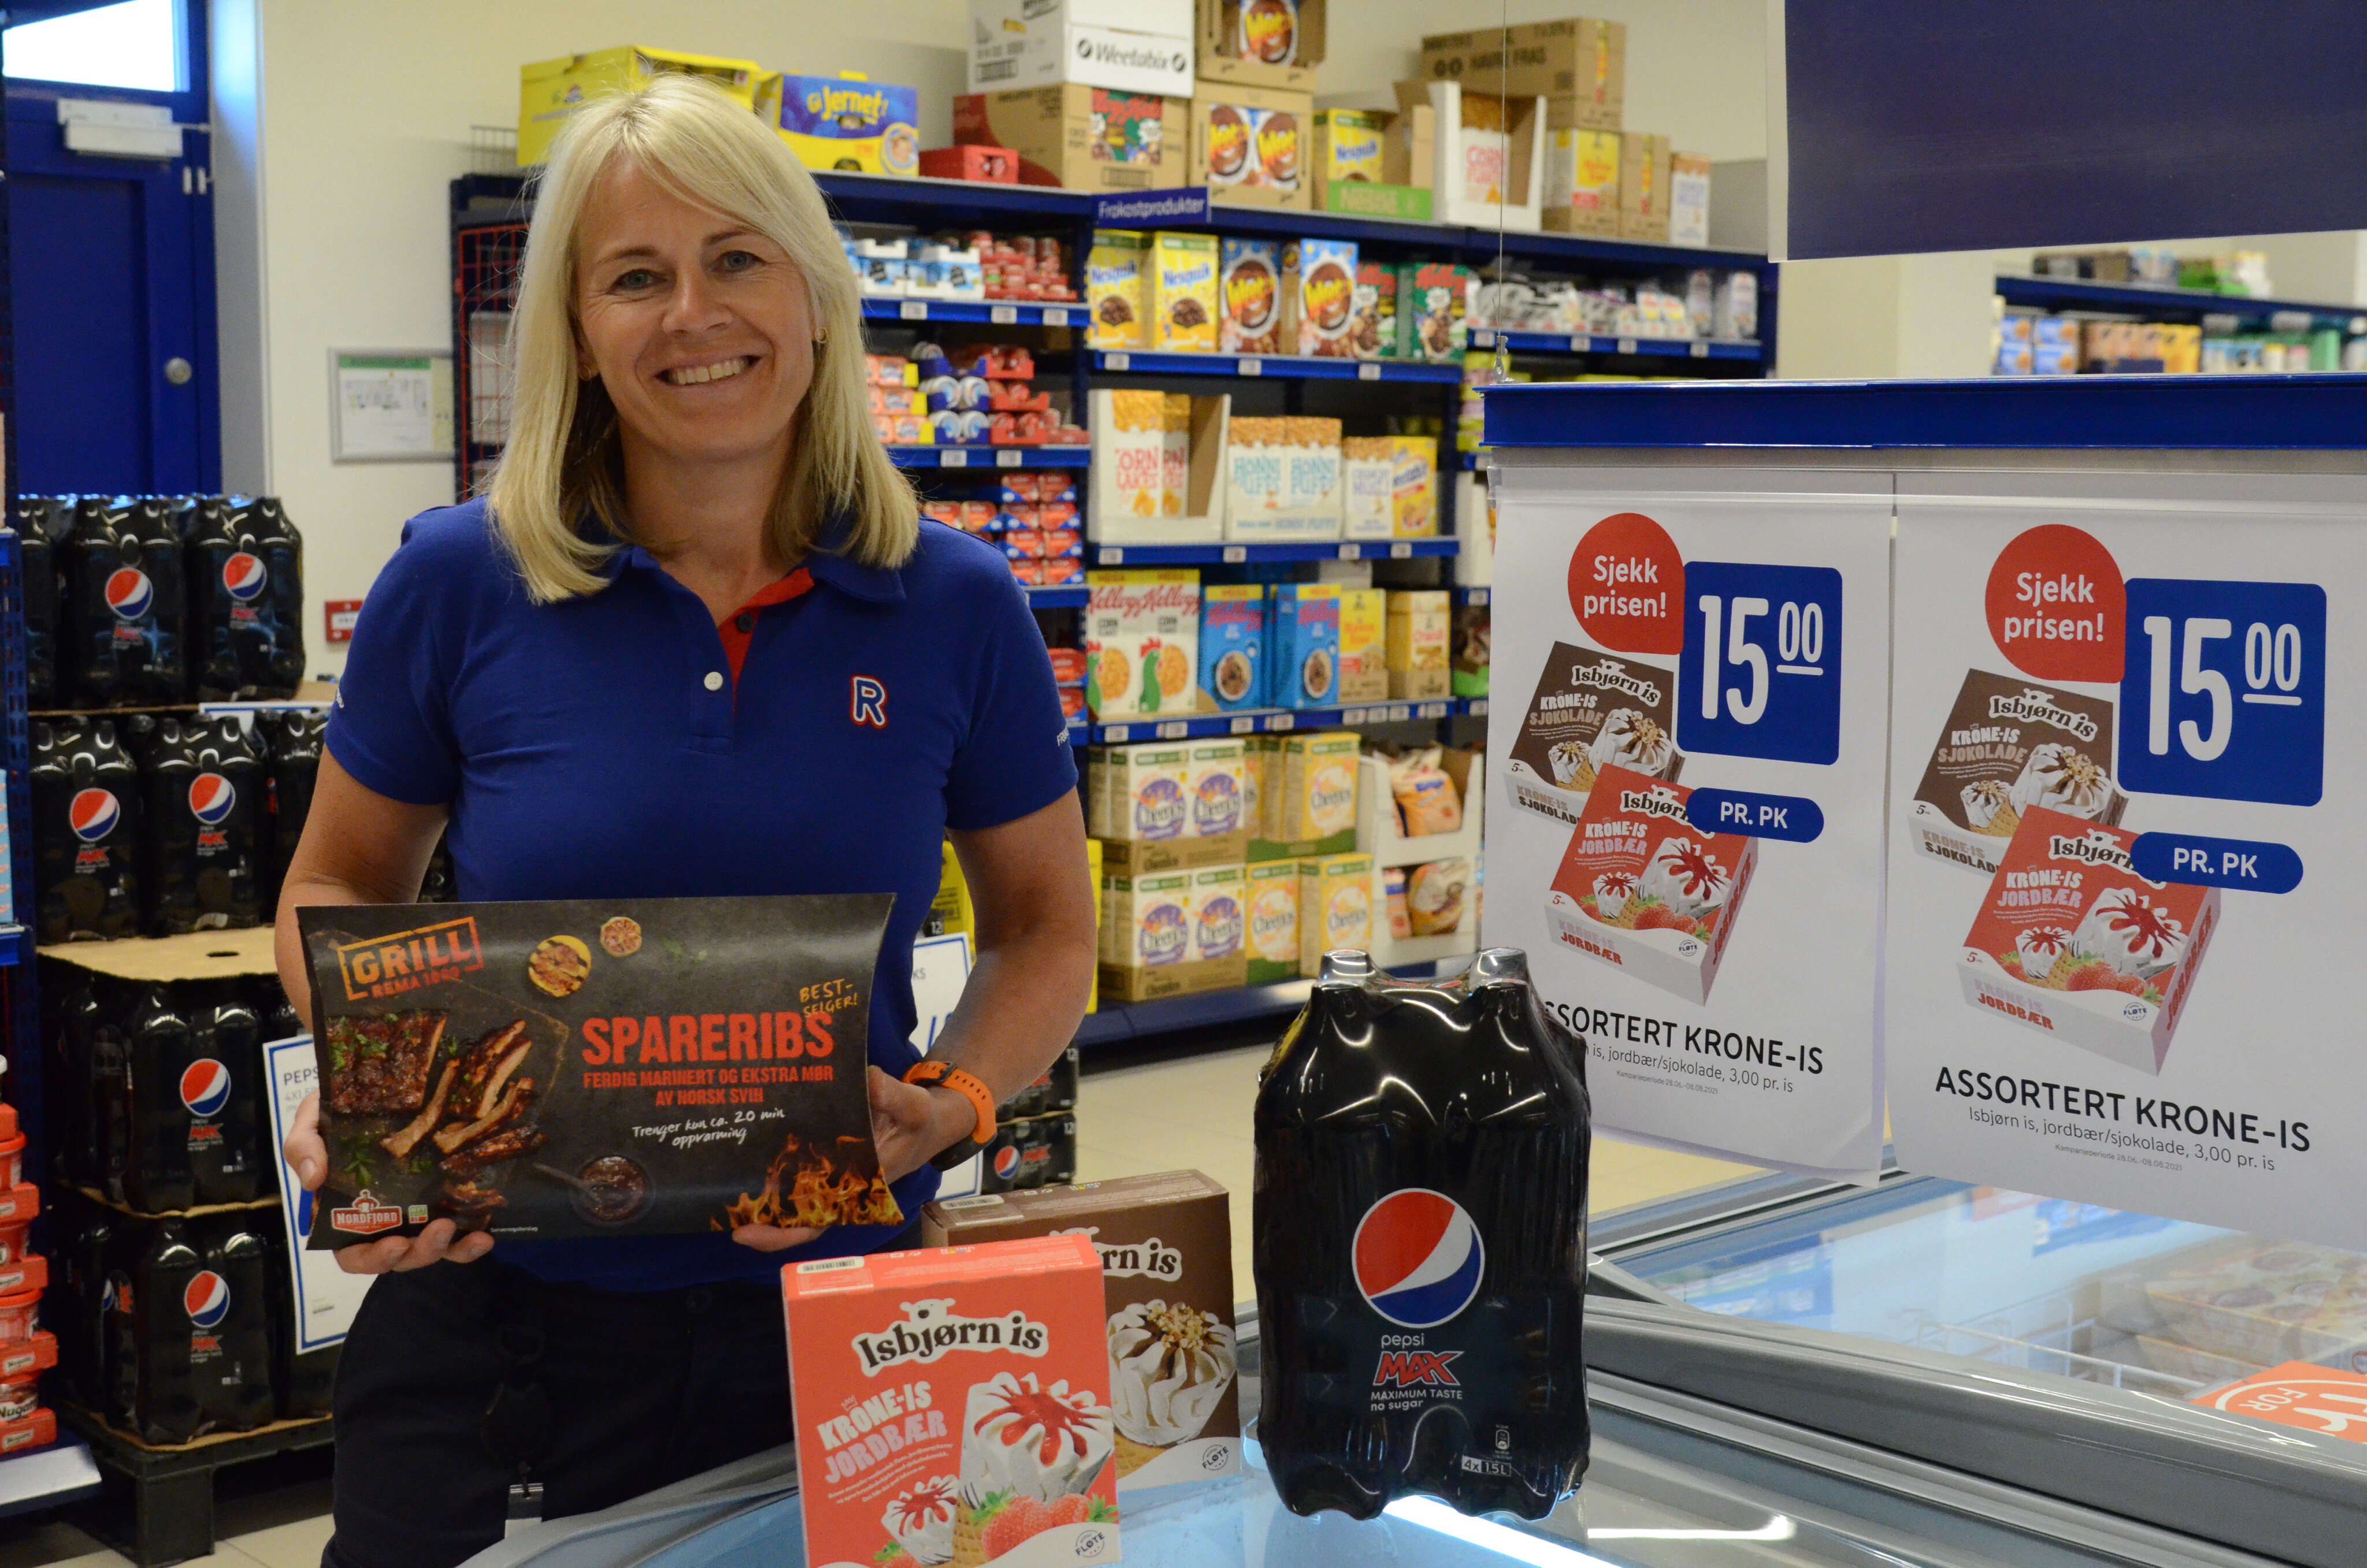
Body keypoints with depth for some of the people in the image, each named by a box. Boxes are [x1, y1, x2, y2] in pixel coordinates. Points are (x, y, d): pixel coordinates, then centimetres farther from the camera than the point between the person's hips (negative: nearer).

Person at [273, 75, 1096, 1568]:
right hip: (499, 1314, 0)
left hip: (832, 1312, 1)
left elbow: (1044, 926, 7)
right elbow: (340, 885, 7)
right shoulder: (460, 582, -7)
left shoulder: (956, 605, -5)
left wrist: (952, 1106, -12)